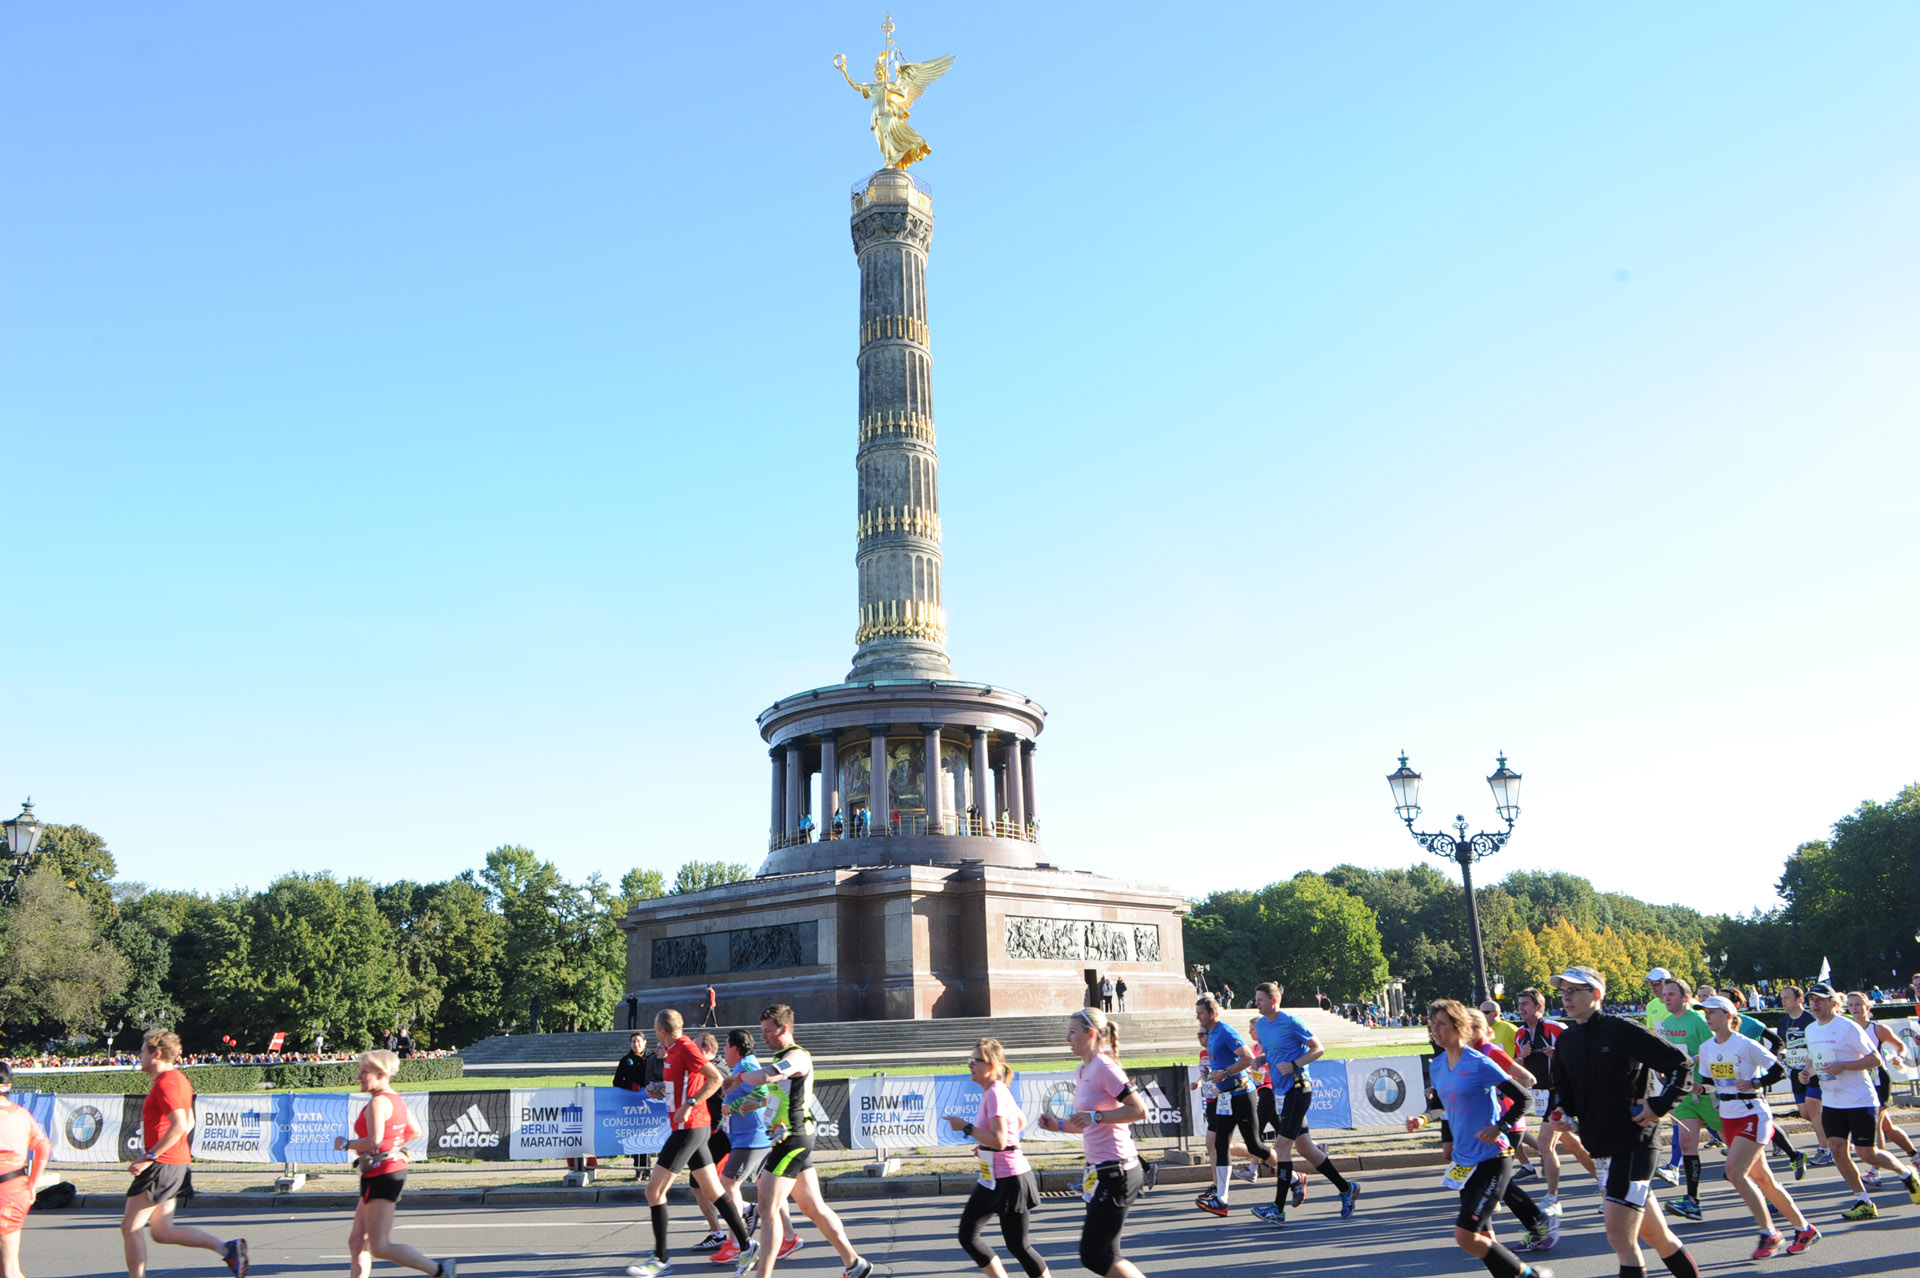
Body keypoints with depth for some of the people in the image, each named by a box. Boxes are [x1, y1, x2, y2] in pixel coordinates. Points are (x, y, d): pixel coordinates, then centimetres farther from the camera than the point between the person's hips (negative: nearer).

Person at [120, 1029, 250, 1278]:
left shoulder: (165, 1082, -15)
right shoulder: (179, 1079, 16)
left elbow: (179, 1126, -25)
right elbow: (188, 1123, 23)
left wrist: (149, 1157, -21)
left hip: (162, 1165, -10)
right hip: (178, 1163, 10)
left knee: (130, 1227, 1)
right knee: (161, 1231, 12)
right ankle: (227, 1248, 4)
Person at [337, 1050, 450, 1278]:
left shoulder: (378, 1102, -16)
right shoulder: (396, 1100, 13)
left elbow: (374, 1141, -27)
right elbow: (415, 1132, 21)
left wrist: (346, 1144, -13)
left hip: (382, 1176, -10)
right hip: (394, 1170, 10)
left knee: (380, 1247, -6)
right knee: (357, 1241, 13)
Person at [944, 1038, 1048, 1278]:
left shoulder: (995, 1093, -21)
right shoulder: (993, 1091, 7)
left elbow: (999, 1141, -27)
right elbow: (1021, 1121, 21)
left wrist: (965, 1127, -21)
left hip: (1009, 1180, -10)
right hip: (991, 1180, 10)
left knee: (1018, 1246, 3)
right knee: (967, 1237, 9)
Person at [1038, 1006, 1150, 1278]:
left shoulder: (1104, 1067, -15)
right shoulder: (1082, 1072, 13)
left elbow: (1139, 1110, -20)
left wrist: (1095, 1116, -21)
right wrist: (1059, 1125, 8)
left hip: (1115, 1171, -10)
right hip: (1099, 1170, 10)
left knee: (1094, 1255, -6)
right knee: (1099, 1254, 14)